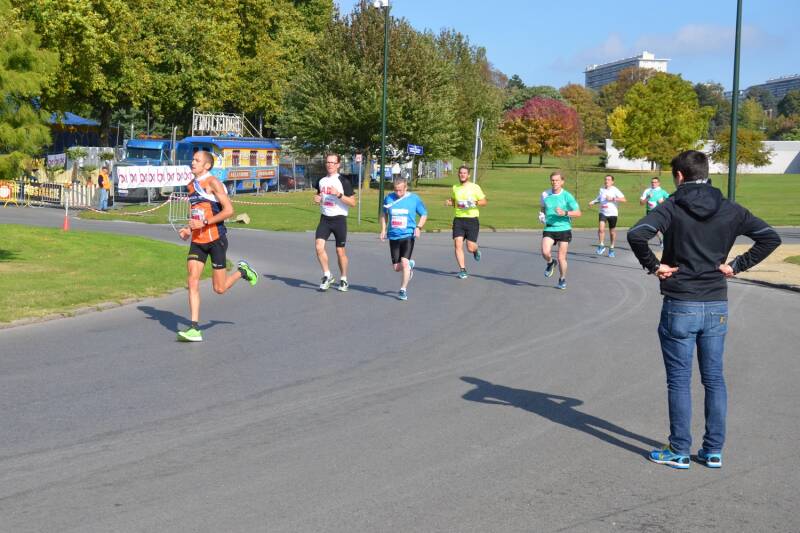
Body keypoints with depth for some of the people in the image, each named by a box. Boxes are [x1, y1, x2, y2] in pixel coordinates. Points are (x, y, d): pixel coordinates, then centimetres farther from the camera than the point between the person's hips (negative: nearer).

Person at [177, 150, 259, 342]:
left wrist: (204, 223, -22)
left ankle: (242, 271, 30)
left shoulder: (212, 183, -10)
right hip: (197, 241, 6)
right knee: (192, 282, -7)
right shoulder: (191, 185, 13)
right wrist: (188, 229, 7)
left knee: (219, 288, 0)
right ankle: (194, 329, -6)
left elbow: (229, 210, -17)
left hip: (216, 239, -6)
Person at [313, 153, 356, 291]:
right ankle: (327, 276, 3)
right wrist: (317, 199, 3)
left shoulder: (344, 182, -6)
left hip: (339, 219, -4)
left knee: (340, 250, 4)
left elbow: (353, 202, -9)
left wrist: (339, 194, -22)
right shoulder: (321, 181, 9)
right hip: (324, 219, 4)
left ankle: (343, 280, 21)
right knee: (319, 246, -12)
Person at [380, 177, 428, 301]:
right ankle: (409, 265, 40)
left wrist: (419, 227, -9)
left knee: (404, 262, -17)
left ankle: (403, 290, -1)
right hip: (393, 236, 3)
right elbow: (384, 214, 18)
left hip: (408, 236, -3)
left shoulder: (414, 199, -3)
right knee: (396, 267, 4)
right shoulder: (389, 198, 2)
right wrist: (383, 229, 9)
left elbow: (424, 214, 7)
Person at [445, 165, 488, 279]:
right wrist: (449, 202, 5)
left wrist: (475, 202, -18)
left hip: (472, 220, -3)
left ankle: (476, 250, 34)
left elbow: (484, 201, 1)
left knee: (470, 248, -5)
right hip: (458, 219, 3)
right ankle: (462, 270, -2)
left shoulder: (475, 187, -1)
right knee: (457, 245, -10)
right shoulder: (455, 187, 12)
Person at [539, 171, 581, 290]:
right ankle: (550, 263, 16)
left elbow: (578, 213, -6)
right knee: (545, 252, -20)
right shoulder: (545, 195, 4)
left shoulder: (567, 196, -6)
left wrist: (565, 213, -22)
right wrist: (542, 215, 3)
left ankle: (562, 279, 24)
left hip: (564, 229, -2)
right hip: (549, 228, 2)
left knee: (561, 258, 0)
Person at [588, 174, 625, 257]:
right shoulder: (601, 189, 8)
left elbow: (624, 199, -15)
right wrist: (593, 202, 6)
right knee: (601, 228, -19)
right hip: (603, 213, 3)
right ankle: (601, 246, -4)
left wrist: (613, 199, -23)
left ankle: (612, 249, 24)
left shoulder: (615, 190, -7)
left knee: (612, 232, 9)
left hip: (612, 213, -3)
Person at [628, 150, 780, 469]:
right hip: (716, 307, 4)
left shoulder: (672, 208, -10)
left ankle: (679, 452, 11)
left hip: (680, 307, -4)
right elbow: (770, 237, 4)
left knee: (679, 381, 5)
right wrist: (737, 265, 4)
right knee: (714, 379, 12)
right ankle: (714, 451, 17)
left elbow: (636, 234, -25)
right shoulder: (730, 210, 3)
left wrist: (653, 265, -11)